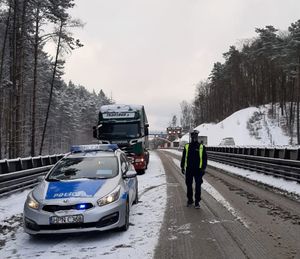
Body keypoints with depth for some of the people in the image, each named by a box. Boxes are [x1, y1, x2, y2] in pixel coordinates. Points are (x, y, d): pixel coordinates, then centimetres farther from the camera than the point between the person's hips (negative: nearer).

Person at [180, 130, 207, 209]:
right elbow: (183, 157, 11)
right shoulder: (187, 146, 5)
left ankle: (197, 202, 9)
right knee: (189, 185, 10)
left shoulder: (202, 147, -1)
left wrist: (203, 168, -6)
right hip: (189, 169, 2)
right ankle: (190, 200, 24)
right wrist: (182, 167, 7)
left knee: (198, 186, 0)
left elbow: (205, 158, 0)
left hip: (198, 170, -2)